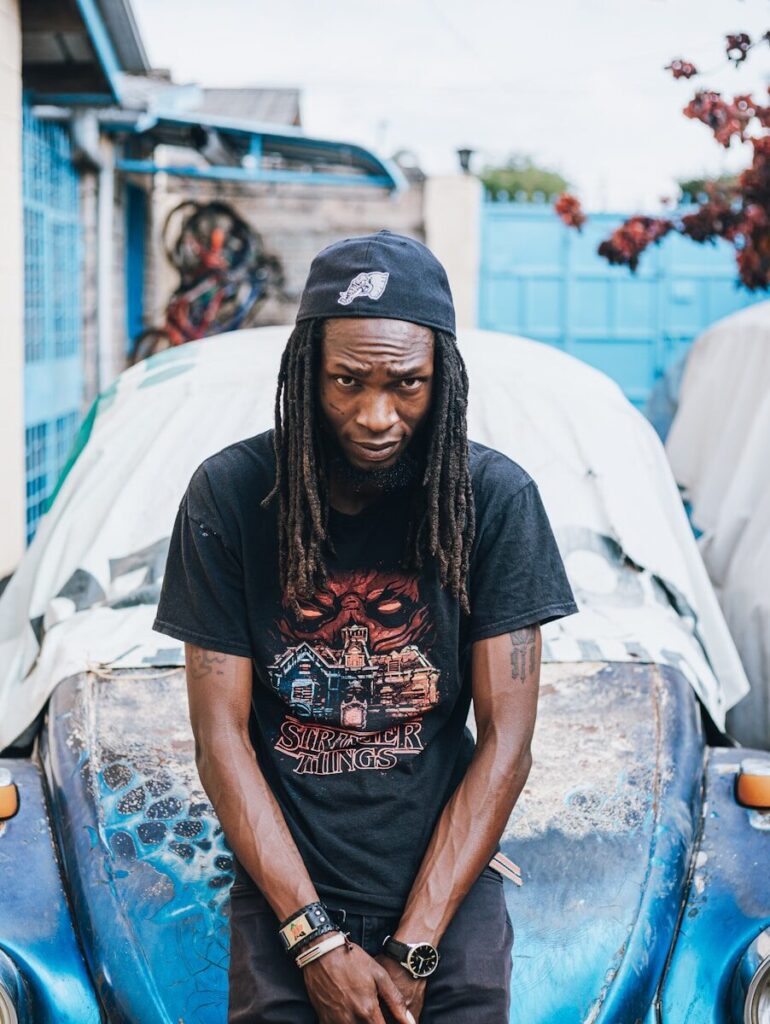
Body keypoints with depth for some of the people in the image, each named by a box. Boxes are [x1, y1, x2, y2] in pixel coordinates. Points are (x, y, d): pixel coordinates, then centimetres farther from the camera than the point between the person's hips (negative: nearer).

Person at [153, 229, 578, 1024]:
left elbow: (506, 741, -8)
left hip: (449, 888, 0)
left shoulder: (496, 498, -8)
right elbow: (221, 736, -7)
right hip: (284, 895, 0)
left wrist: (413, 951, -12)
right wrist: (317, 941, -12)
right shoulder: (229, 496, -8)